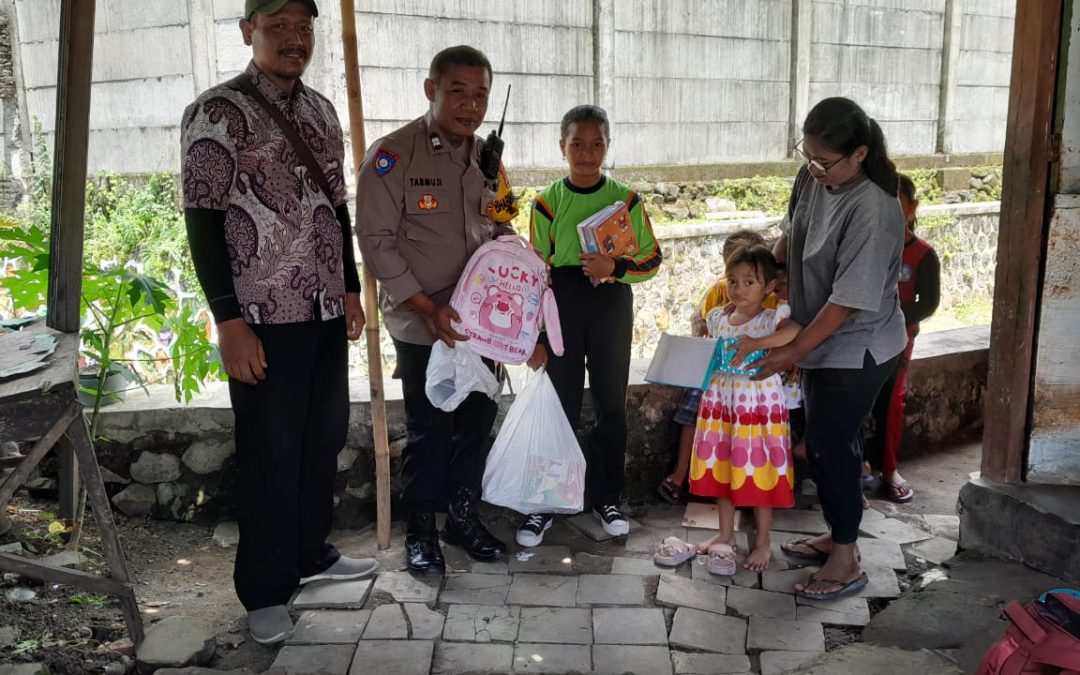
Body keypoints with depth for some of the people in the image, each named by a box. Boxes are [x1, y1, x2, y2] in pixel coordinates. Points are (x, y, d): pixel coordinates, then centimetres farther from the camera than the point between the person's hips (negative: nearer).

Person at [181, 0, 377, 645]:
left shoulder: (321, 110, 12)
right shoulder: (217, 111, -7)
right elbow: (203, 222, -11)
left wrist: (351, 289, 13)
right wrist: (229, 320, -16)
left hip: (326, 311, 6)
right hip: (265, 318, -6)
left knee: (325, 439, 14)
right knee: (271, 454, 2)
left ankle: (312, 552, 32)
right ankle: (266, 590, 17)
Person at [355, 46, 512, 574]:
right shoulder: (392, 155, -12)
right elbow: (376, 240, -13)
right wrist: (428, 308, -17)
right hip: (420, 323, -5)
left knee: (477, 421, 12)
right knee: (429, 429, 2)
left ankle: (463, 517, 30)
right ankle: (420, 531, 22)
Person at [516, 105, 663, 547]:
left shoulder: (625, 199, 0)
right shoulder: (547, 202, -2)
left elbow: (652, 260, 2)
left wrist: (615, 267, -18)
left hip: (612, 309, 1)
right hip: (562, 310, -1)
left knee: (611, 405, 9)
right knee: (560, 408, 5)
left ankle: (607, 498, 25)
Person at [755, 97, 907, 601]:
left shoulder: (872, 210, -28)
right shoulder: (812, 178, -5)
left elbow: (848, 300, -26)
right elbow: (791, 234, 15)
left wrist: (794, 352, -20)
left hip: (856, 351, -8)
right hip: (822, 341, 8)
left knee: (830, 447, -1)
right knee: (823, 443, 17)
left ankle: (845, 563, 16)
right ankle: (837, 536, 35)